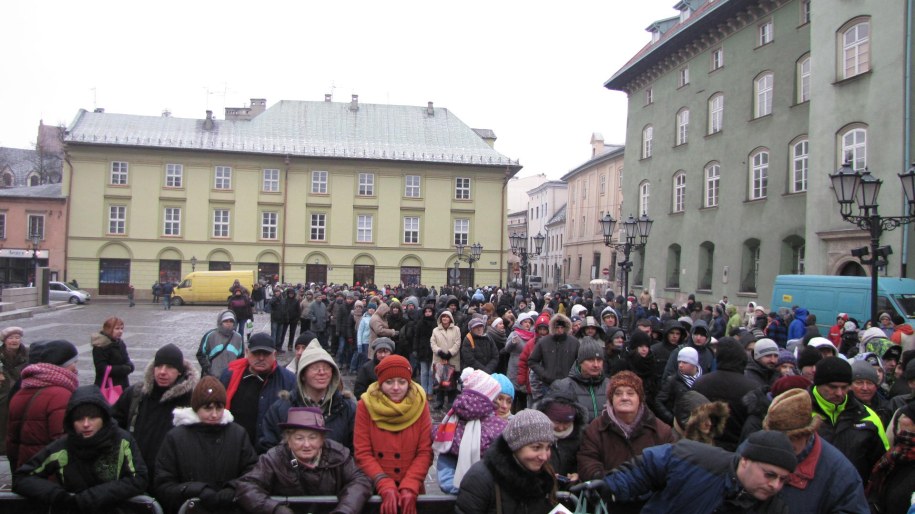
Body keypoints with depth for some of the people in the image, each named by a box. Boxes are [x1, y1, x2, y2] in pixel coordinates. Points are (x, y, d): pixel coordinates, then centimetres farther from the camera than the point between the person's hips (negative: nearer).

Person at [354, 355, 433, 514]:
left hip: (412, 491, 1)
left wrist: (409, 488, -19)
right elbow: (362, 453, -9)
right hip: (375, 491, -1)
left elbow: (425, 452, -7)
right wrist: (386, 488, -20)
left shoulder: (419, 404, -5)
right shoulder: (366, 405, -7)